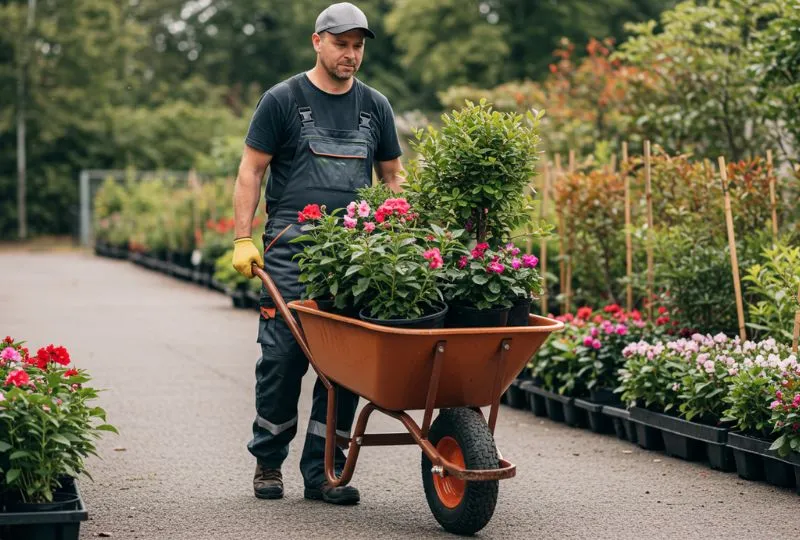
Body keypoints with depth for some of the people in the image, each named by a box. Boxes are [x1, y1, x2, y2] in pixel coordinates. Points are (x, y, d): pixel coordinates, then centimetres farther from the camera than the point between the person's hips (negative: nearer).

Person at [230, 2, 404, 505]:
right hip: (290, 250, -3)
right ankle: (268, 462, 14)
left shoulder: (375, 106, 14)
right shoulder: (283, 99, 3)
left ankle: (323, 471, 8)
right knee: (283, 355, -4)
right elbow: (251, 170, 3)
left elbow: (393, 177, 19)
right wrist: (243, 240, -4)